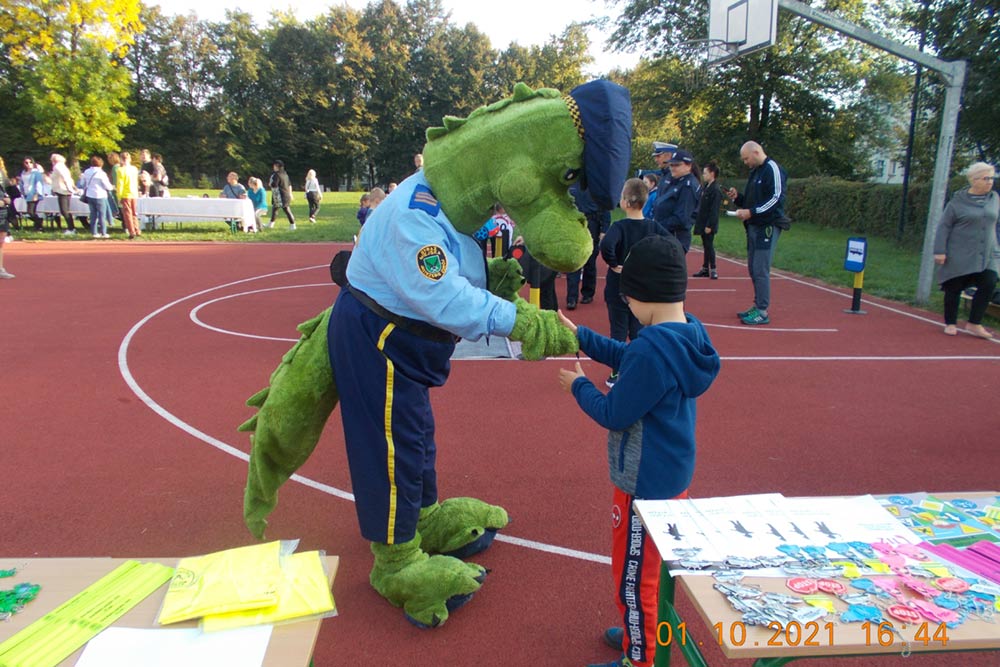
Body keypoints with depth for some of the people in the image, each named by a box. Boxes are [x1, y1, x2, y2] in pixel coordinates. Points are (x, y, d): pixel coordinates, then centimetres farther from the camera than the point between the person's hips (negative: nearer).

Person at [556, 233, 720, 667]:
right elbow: (627, 357, 13)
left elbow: (613, 414, -21)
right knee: (655, 564, 26)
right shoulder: (688, 331, -2)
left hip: (645, 481, -10)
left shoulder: (652, 348, -31)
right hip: (673, 472, 10)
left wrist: (578, 385, -4)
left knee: (633, 574, 10)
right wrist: (580, 336, 13)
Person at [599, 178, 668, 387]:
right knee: (638, 331, 15)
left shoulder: (620, 226, -16)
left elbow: (606, 246, -35)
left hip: (618, 288, -4)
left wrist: (614, 264, -20)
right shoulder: (652, 226, -2)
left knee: (618, 332, 5)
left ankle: (617, 375, 12)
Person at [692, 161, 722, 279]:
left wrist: (709, 225, -21)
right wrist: (697, 220, 14)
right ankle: (705, 269, 20)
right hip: (702, 223, 8)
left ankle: (713, 270, 3)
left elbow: (714, 210, -19)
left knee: (709, 246, -4)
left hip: (708, 225, -8)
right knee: (706, 246, 13)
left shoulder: (716, 190, -15)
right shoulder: (705, 187, 12)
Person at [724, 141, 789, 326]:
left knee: (761, 270, -10)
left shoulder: (773, 169, -10)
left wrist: (752, 212, -21)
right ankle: (757, 306, 21)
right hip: (754, 226, 9)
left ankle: (762, 312, -5)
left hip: (768, 227, -9)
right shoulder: (755, 171, 19)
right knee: (753, 269, 12)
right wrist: (737, 197, 6)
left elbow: (777, 198, -18)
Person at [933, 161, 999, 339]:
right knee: (954, 288, 4)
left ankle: (974, 324, 2)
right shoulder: (958, 201, -5)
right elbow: (943, 226, -5)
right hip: (960, 256, -3)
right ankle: (950, 323, 20)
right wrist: (939, 251, -11)